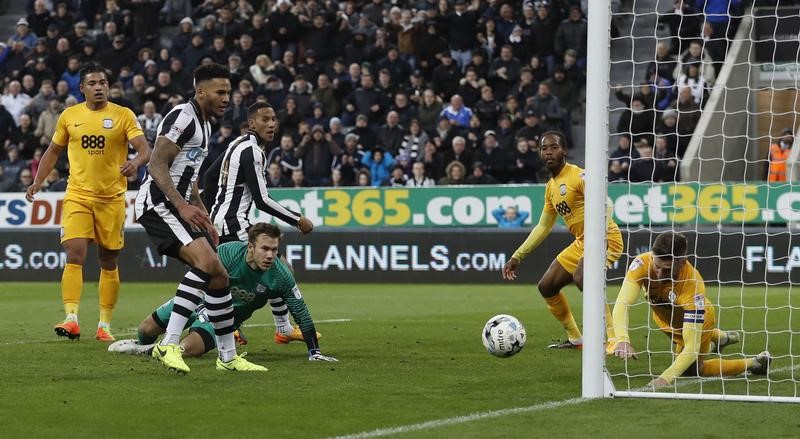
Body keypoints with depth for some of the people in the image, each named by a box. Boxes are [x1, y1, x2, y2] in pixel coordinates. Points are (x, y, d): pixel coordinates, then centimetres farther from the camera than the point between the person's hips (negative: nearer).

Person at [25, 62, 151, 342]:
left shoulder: (123, 115, -2)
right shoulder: (69, 116, 5)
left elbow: (145, 149, -12)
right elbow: (53, 151, 17)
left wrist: (136, 162, -34)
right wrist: (38, 181, 5)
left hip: (112, 197, -1)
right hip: (78, 195, 1)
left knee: (108, 262, 7)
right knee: (74, 255, -15)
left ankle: (104, 325, 15)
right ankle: (71, 320, -20)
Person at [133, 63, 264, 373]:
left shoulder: (204, 124, 21)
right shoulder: (183, 116, -12)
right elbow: (157, 165, -19)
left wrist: (205, 218, 27)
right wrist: (183, 205, -26)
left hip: (178, 206, 10)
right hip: (157, 204, -10)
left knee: (218, 276, 9)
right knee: (206, 262, -27)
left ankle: (228, 357, 19)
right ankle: (168, 345, -31)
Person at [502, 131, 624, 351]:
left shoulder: (578, 176, -14)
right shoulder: (551, 186, 13)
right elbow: (543, 227, 23)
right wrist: (516, 258, 22)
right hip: (582, 243, 9)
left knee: (581, 277, -35)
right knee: (546, 286, 11)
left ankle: (614, 339, -34)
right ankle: (575, 339, 24)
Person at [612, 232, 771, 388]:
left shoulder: (693, 286, -45)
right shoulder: (642, 263, -38)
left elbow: (691, 347, -46)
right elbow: (622, 304, -46)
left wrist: (666, 377, -59)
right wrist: (622, 340, -65)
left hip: (697, 320, -5)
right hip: (664, 319, 5)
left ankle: (754, 363, 24)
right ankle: (722, 337, 59)